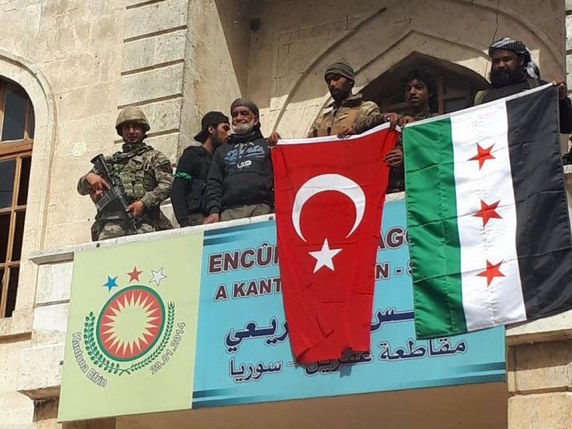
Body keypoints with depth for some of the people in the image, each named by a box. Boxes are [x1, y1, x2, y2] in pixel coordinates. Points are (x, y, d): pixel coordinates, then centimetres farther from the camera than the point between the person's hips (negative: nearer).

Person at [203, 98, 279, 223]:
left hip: (261, 208, -1)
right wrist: (214, 211, 1)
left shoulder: (267, 145, 22)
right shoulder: (222, 151, 28)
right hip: (229, 212, 1)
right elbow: (214, 184, 18)